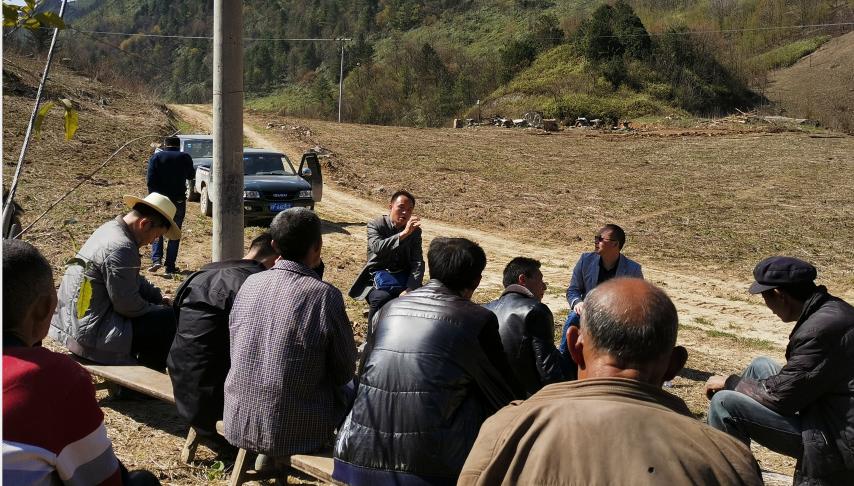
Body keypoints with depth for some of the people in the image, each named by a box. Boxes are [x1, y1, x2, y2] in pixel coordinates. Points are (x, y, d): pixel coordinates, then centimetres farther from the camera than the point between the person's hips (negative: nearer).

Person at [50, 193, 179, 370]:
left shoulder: (110, 229, 8)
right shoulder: (121, 247, -24)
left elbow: (134, 280, 21)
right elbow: (127, 305, -21)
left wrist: (159, 296, 12)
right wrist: (159, 308, -5)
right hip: (89, 334, -11)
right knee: (168, 319, -11)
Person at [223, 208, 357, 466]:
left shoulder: (250, 284, -2)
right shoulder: (324, 295, -17)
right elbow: (345, 372, -6)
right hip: (295, 430, -6)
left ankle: (268, 453, 21)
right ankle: (281, 453, 17)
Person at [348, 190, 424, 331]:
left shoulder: (415, 231, 2)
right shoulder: (375, 225, -7)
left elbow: (418, 263, -7)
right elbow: (377, 248, -27)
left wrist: (410, 290, -23)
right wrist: (404, 233, -37)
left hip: (403, 277, 3)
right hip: (377, 277, -3)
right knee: (381, 297, -34)